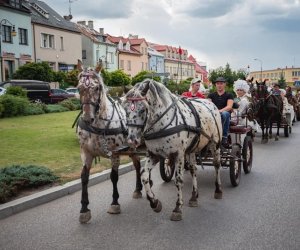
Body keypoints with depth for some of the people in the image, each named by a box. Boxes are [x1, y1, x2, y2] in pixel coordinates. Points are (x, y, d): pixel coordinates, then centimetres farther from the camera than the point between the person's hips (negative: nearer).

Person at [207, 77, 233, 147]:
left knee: (225, 113, -39)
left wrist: (220, 111, -25)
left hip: (224, 115, -1)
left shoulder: (229, 95, 12)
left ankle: (224, 137, -35)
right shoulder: (211, 95, 21)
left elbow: (229, 107, -5)